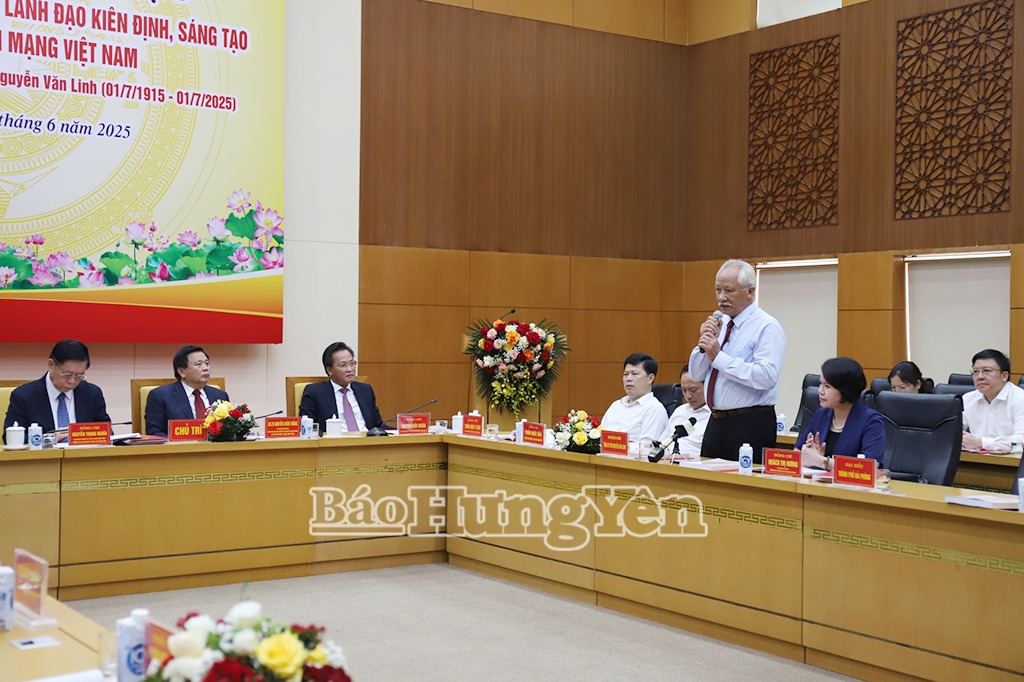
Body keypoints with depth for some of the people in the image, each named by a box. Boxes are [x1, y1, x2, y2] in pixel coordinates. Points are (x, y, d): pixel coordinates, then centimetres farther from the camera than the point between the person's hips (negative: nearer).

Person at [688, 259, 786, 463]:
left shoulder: (767, 327, -10)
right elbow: (696, 374, 12)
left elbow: (766, 377, -24)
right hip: (716, 423, 7)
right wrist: (705, 345, -6)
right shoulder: (719, 323, 12)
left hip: (750, 425, -7)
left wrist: (719, 356, -22)